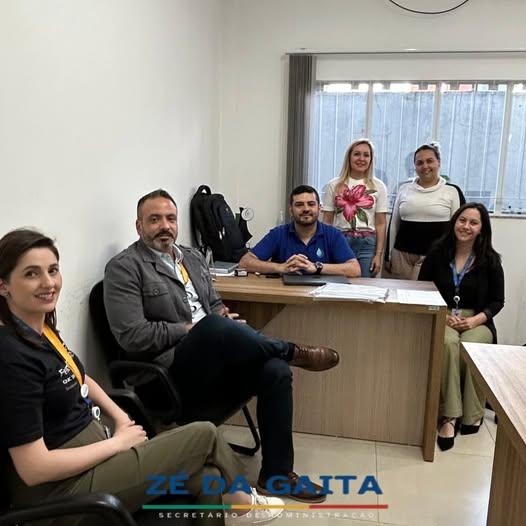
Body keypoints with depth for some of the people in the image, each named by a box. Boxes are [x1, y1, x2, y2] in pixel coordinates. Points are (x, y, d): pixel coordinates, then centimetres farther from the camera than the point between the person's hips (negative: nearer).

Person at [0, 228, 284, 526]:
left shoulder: (42, 329, 2)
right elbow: (33, 468, -24)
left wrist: (121, 418, 5)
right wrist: (118, 443, -15)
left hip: (89, 448, 8)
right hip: (61, 490, -8)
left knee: (207, 478, -2)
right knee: (204, 435, -3)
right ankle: (241, 502, 26)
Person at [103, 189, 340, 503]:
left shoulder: (193, 257, 18)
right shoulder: (124, 268, -4)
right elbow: (132, 336, -12)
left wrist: (224, 317, -2)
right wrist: (191, 329, -13)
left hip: (216, 363, 7)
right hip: (171, 370, -7)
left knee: (275, 370, -19)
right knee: (213, 326, -35)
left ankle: (276, 473, -5)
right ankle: (294, 352, -9)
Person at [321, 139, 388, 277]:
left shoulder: (378, 186, 5)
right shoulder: (334, 185, 5)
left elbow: (380, 224, 3)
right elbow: (327, 222, 6)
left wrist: (379, 254, -3)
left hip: (367, 244, 0)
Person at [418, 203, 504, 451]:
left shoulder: (490, 260, 4)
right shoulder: (437, 253, 3)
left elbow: (497, 301, 6)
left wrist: (476, 319, -12)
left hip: (477, 321, 0)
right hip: (441, 318, 0)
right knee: (448, 344, -34)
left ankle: (472, 415, -13)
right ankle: (449, 415, -29)